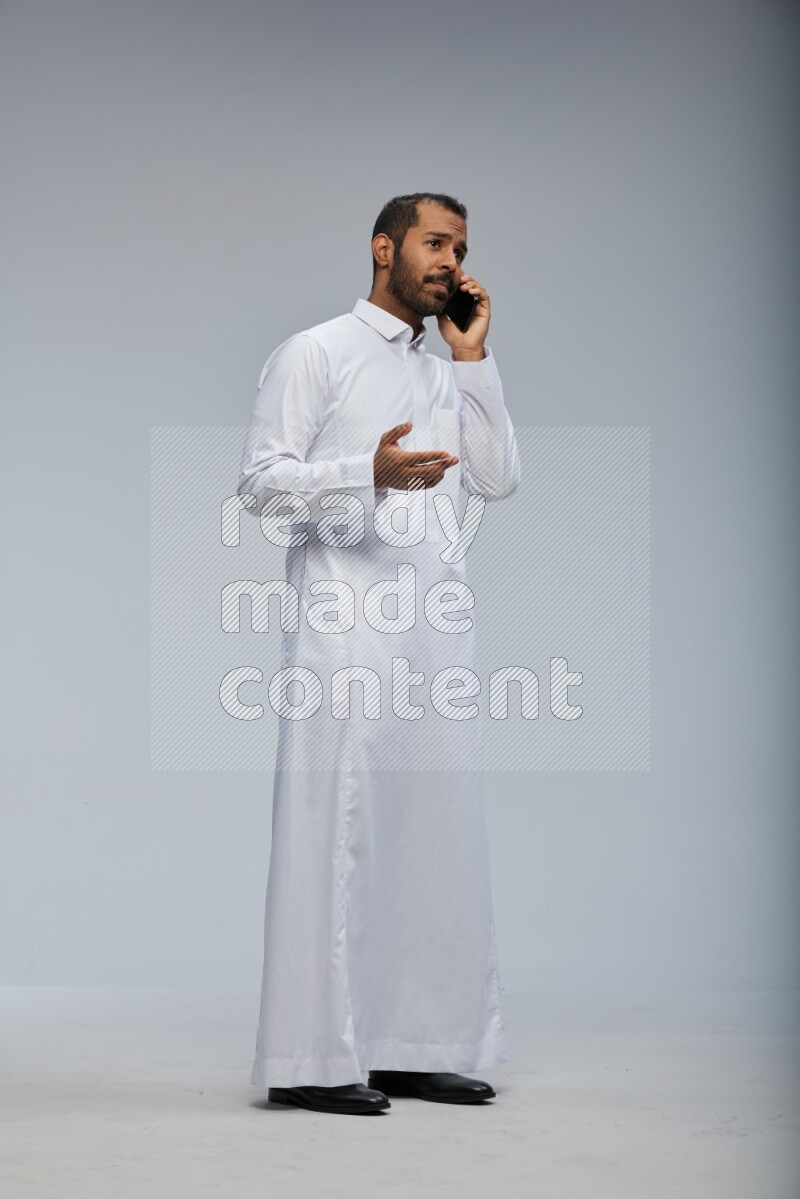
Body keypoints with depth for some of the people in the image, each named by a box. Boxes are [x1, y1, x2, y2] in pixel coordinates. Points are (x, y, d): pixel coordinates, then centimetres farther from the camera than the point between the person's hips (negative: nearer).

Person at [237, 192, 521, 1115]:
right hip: (347, 623, -6)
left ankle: (416, 1046, 12)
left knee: (436, 832, 5)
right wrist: (370, 471, -20)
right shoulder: (315, 354, 4)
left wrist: (474, 357, 7)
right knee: (333, 831, -8)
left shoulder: (447, 376, 23)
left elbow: (497, 480, 10)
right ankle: (314, 1059, -5)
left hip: (437, 625, 7)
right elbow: (261, 481, -4)